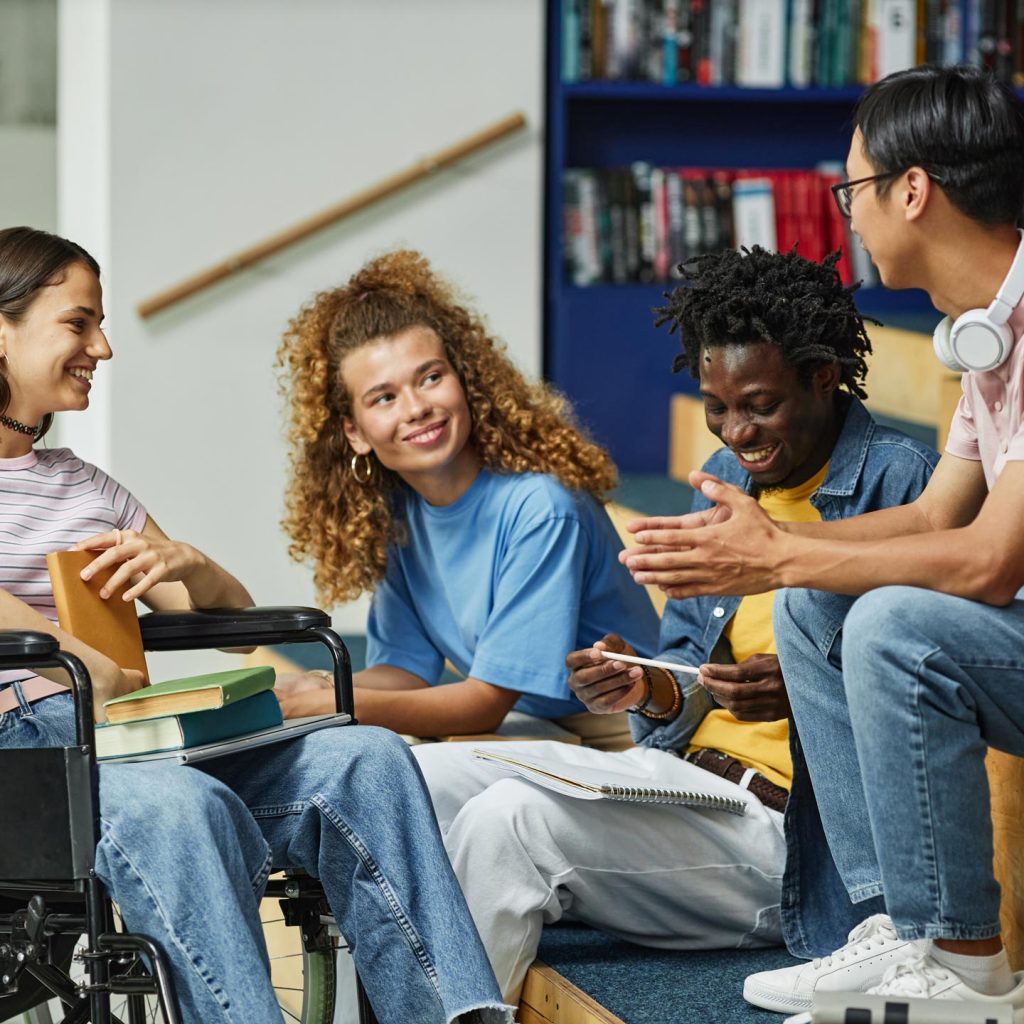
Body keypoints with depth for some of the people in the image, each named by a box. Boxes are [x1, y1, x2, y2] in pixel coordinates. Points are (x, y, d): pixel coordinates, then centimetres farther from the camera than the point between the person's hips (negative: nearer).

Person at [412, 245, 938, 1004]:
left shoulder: (898, 480, -9)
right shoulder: (726, 477, 16)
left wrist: (803, 692, -29)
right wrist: (648, 690, -3)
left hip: (792, 827, -9)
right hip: (686, 771, 9)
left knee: (509, 820, -27)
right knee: (422, 780, -4)